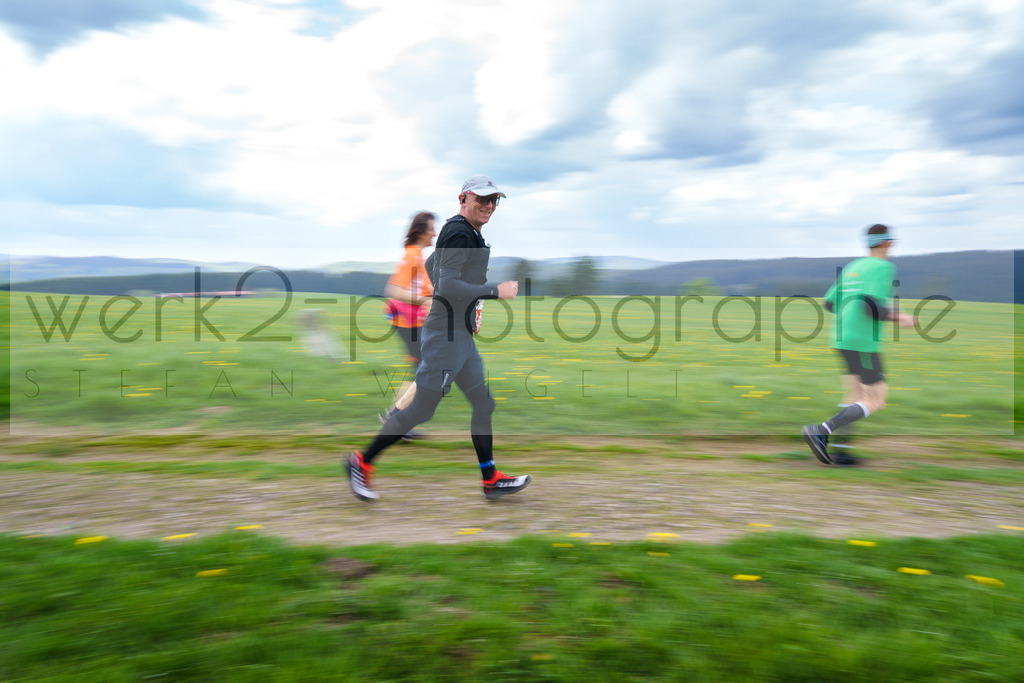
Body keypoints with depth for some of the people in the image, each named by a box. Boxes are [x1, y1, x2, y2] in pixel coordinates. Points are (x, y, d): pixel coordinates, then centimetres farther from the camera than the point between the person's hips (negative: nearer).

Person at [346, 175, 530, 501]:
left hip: (461, 336, 10)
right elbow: (447, 286, -26)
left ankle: (491, 479, 19)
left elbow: (430, 265, 28)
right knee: (421, 410, -2)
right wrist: (496, 290, -24)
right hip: (446, 336, -10)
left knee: (484, 404, 11)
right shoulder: (459, 233, -15)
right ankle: (362, 462, 12)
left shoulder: (466, 232, 15)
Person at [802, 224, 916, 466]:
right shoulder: (883, 267, -8)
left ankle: (840, 450, 10)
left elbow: (829, 303, 14)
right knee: (876, 402, -3)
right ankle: (820, 432, -15)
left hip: (841, 339, 9)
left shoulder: (852, 267, 16)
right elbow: (871, 306, -21)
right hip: (863, 342, -9)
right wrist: (899, 318, -8)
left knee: (856, 395, 17)